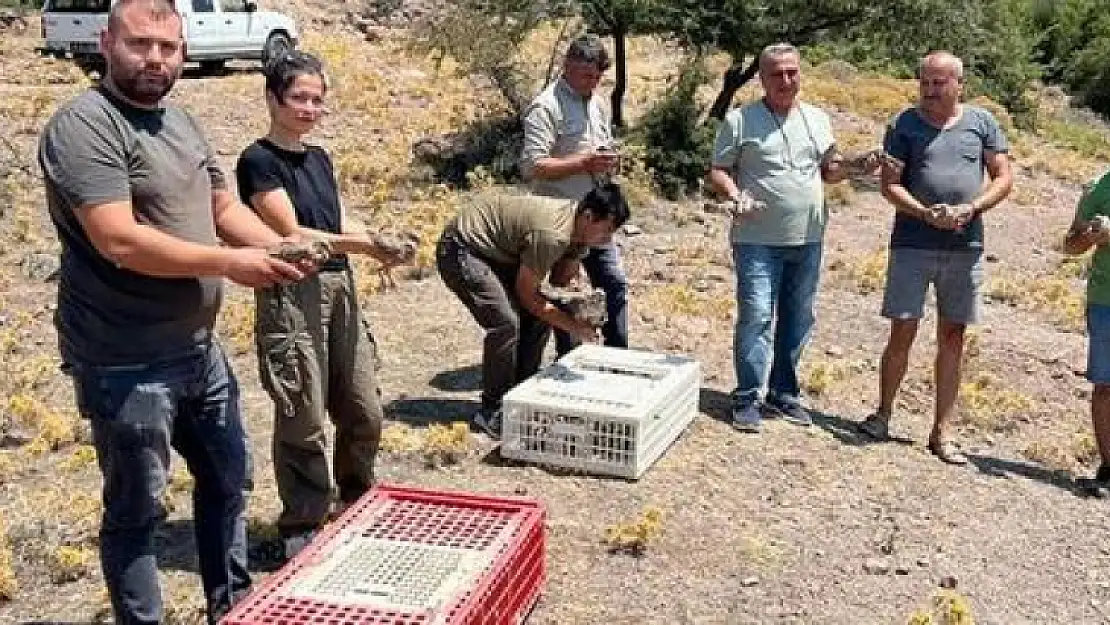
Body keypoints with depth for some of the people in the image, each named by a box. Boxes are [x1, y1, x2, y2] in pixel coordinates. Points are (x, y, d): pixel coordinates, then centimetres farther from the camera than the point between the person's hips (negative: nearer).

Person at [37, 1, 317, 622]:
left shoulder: (183, 122, 9)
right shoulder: (84, 124, -17)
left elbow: (224, 207, 14)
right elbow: (119, 241, -26)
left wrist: (281, 247, -6)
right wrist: (229, 263, -21)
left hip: (200, 348, 9)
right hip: (127, 365, -9)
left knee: (228, 479, 21)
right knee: (137, 511, 7)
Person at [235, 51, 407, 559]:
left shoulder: (319, 158, 15)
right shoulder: (258, 161, -8)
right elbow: (290, 234, -15)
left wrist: (379, 245, -1)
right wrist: (364, 246, -18)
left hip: (340, 288, 7)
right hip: (292, 294, -7)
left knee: (365, 413, 12)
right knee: (304, 421, 1)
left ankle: (357, 505, 35)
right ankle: (302, 528, 17)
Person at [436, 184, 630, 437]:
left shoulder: (579, 229, -4)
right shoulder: (552, 235, -33)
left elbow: (561, 278, 6)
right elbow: (525, 292, -23)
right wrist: (571, 325, -19)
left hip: (496, 252, 10)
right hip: (462, 248, -10)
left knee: (538, 316, 3)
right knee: (506, 322, -22)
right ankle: (492, 412, -9)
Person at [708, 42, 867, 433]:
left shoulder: (818, 120, 13)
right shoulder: (740, 120, -1)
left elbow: (828, 170, 19)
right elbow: (718, 171, -1)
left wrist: (853, 166, -2)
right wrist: (736, 196, -19)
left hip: (808, 240, 5)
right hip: (758, 240, -5)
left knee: (797, 321, 11)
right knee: (756, 317, -10)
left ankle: (783, 394, 24)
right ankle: (747, 400, -1)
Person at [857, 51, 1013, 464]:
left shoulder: (982, 122, 8)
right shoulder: (904, 124, 3)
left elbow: (1004, 178, 7)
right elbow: (890, 185, -2)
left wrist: (970, 208, -11)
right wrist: (926, 214, -18)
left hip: (966, 247, 2)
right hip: (912, 244, -2)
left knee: (952, 338, 6)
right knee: (902, 333, -2)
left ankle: (941, 433, 13)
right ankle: (882, 415, 18)